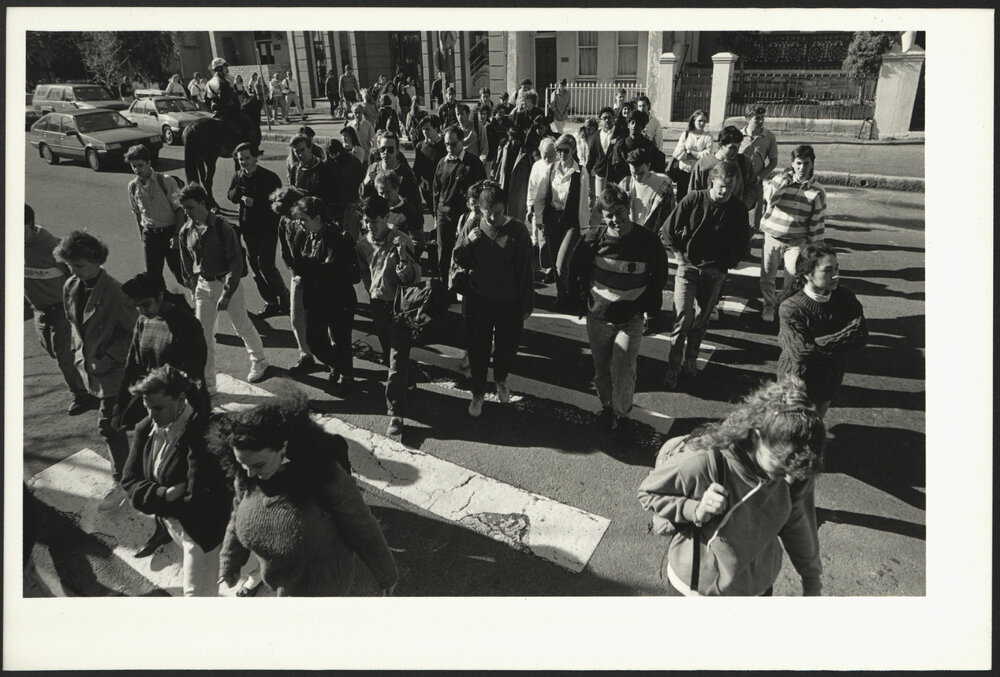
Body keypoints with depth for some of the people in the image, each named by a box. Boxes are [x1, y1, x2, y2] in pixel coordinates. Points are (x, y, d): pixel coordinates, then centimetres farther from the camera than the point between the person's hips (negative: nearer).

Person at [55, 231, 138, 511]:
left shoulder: (115, 293, -23)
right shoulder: (70, 288, 0)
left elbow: (133, 332, -17)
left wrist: (107, 358, -17)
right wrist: (80, 351, 7)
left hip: (113, 371, -7)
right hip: (89, 366, 7)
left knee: (108, 425, -4)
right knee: (114, 422, 20)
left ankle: (121, 482, 10)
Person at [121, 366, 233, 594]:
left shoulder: (202, 433, -32)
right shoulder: (145, 428, -9)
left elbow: (197, 501, -32)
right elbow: (129, 480, -5)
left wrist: (154, 500, -19)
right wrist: (165, 495, -22)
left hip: (202, 528, -7)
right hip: (171, 522, 7)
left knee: (196, 590, 8)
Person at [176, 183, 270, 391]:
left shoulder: (222, 228, -17)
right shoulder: (186, 232, -1)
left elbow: (236, 262, -17)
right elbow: (187, 265, 13)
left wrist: (227, 294, -20)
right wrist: (192, 287, 12)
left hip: (228, 283, -4)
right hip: (203, 286, 5)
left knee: (242, 327, 10)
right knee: (203, 334, 2)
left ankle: (259, 362, 37)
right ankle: (207, 384, 11)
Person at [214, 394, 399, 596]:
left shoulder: (324, 474, -32)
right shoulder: (246, 473, -16)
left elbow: (362, 527, -20)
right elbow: (240, 515, 6)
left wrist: (386, 574, -8)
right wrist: (229, 563, 18)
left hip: (319, 580, -5)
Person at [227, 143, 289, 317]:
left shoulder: (270, 177, -10)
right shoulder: (237, 177, 7)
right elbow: (231, 197, 11)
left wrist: (255, 203, -19)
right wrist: (238, 191, -11)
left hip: (268, 227, -6)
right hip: (248, 228, 6)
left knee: (265, 264, -13)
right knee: (255, 266, 9)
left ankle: (284, 296, 7)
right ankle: (271, 303, 19)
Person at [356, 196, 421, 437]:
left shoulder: (401, 241, -14)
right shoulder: (363, 244, 3)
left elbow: (414, 279, -20)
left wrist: (403, 258, -34)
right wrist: (372, 293, 16)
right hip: (378, 305, 6)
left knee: (398, 360, -9)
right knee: (388, 354, 19)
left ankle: (396, 414, -7)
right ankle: (405, 384, 45)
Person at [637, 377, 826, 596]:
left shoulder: (796, 472, -19)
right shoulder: (702, 462, -34)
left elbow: (796, 524, 0)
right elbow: (647, 493, -18)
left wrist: (812, 579, 13)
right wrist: (696, 510, -34)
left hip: (759, 584, 4)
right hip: (695, 585, -4)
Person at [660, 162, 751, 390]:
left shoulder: (738, 209, -4)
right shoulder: (693, 199, -9)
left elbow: (741, 244, 10)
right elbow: (667, 231, -1)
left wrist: (724, 266, 5)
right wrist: (679, 256, -1)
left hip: (715, 273, 2)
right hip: (688, 268, -2)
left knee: (702, 319, 10)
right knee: (683, 318, -8)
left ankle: (691, 360, 28)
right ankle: (672, 368, 2)